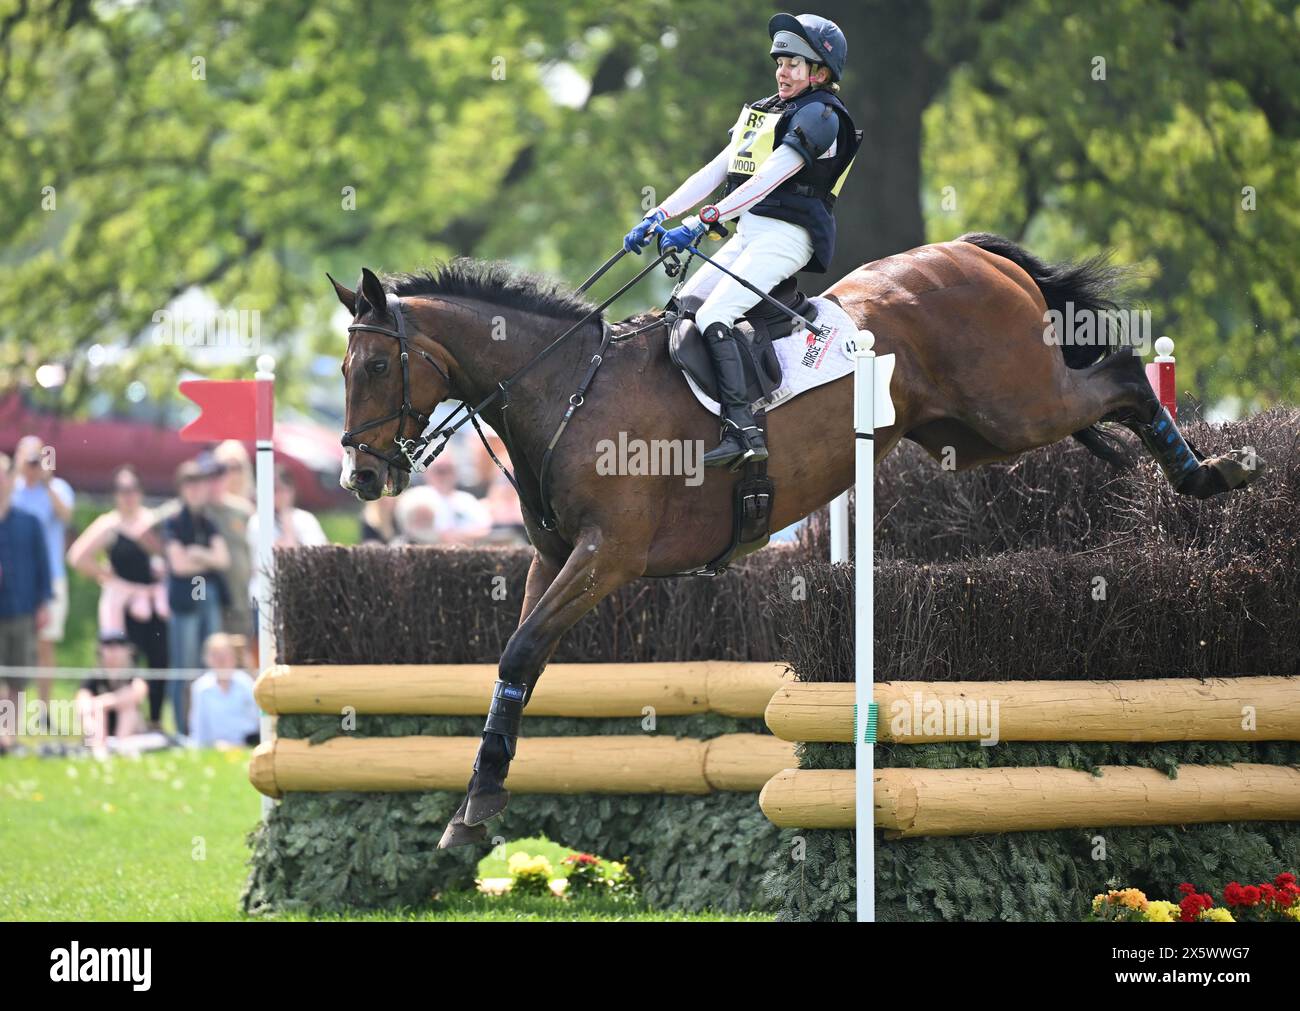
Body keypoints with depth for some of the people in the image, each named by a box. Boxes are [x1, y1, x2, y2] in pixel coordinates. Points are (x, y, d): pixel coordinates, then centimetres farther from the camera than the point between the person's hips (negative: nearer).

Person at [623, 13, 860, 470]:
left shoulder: (819, 115, -9)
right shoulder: (765, 112, 20)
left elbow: (766, 180, -20)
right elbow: (713, 173, 17)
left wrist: (701, 222, -27)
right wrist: (656, 217, 7)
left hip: (786, 237, -9)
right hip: (748, 235, 9)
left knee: (712, 316, -24)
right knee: (683, 308, -2)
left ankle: (743, 431, -33)